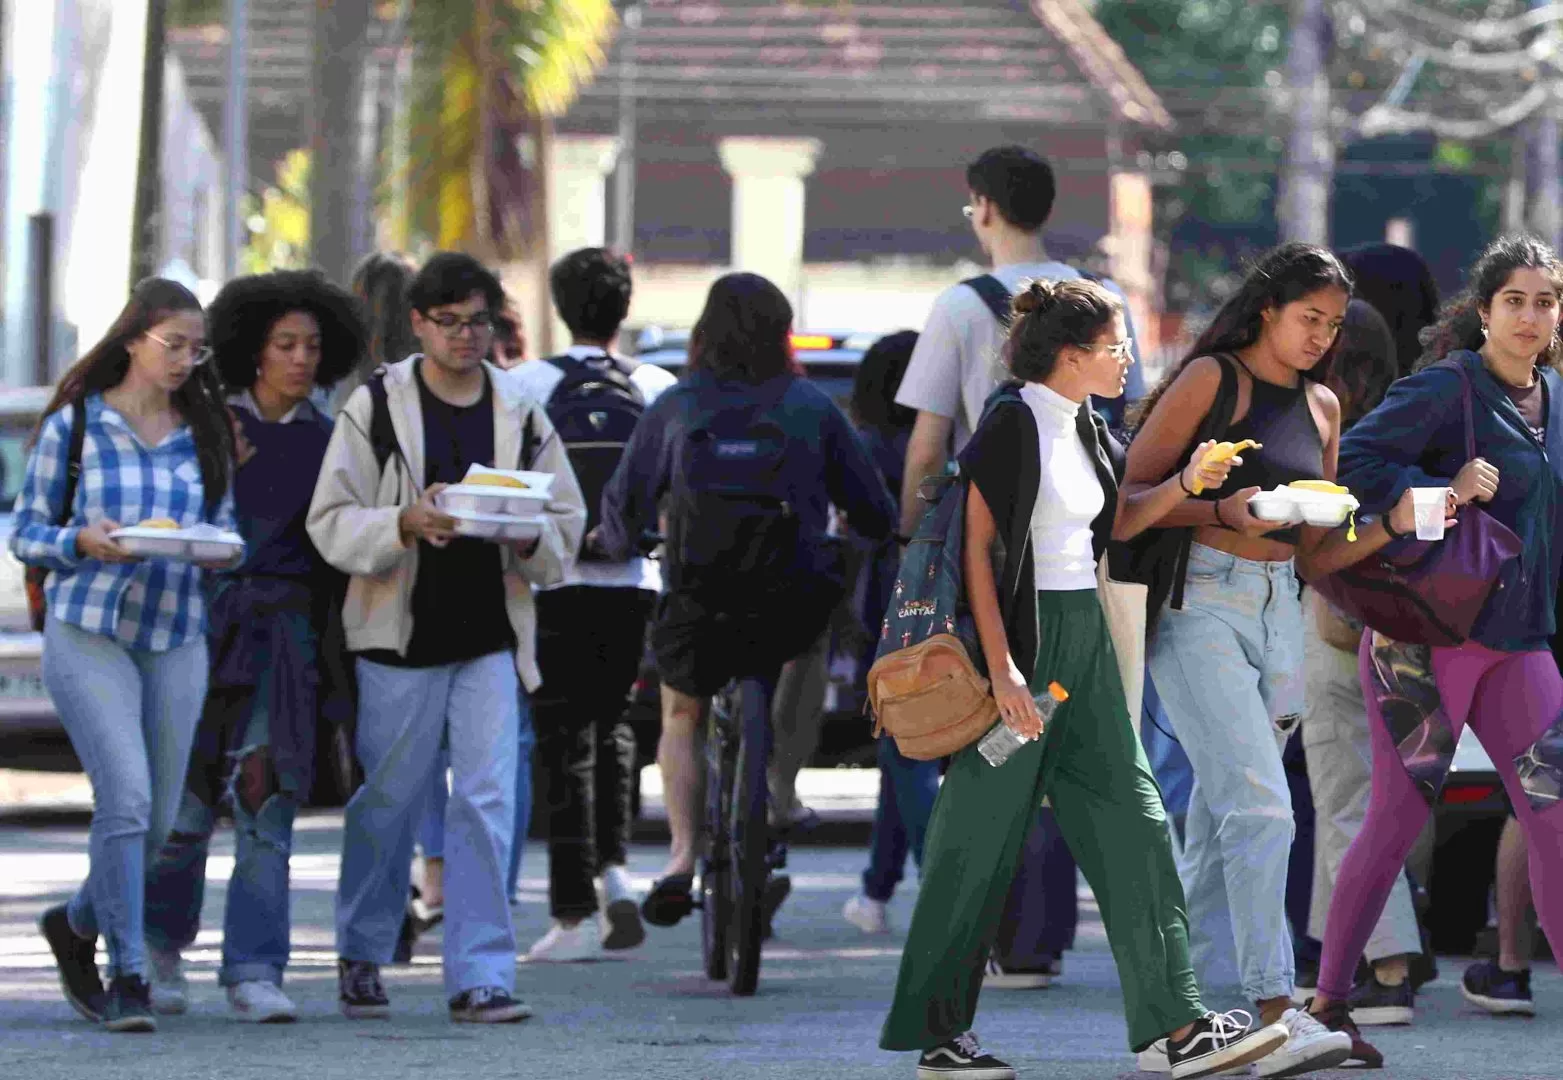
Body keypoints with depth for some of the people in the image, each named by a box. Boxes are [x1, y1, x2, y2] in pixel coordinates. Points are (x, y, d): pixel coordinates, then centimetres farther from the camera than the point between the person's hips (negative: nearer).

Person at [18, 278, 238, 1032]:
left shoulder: (205, 433, 10)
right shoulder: (75, 423, 0)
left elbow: (227, 530, 15)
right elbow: (26, 534, 2)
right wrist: (83, 541, -17)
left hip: (177, 638, 4)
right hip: (88, 634, -4)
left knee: (158, 819, 6)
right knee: (126, 794, -17)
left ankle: (77, 925, 33)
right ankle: (128, 975, -9)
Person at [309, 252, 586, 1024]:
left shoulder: (522, 415, 9)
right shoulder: (375, 408, 0)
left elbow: (566, 529, 12)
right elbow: (333, 524, -5)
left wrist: (527, 537, -11)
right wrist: (407, 524, -23)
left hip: (492, 640, 2)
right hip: (400, 639, -2)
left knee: (488, 803, -8)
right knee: (386, 806, 8)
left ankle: (480, 975, -8)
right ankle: (362, 955, 27)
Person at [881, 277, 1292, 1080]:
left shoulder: (1084, 427, 12)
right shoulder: (1012, 424, -14)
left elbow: (1118, 524, 23)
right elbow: (977, 548, -16)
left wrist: (1186, 482, 5)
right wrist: (1001, 669, -21)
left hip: (1082, 638, 9)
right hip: (1020, 640, -9)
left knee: (1129, 819, 3)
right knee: (982, 836, -1)